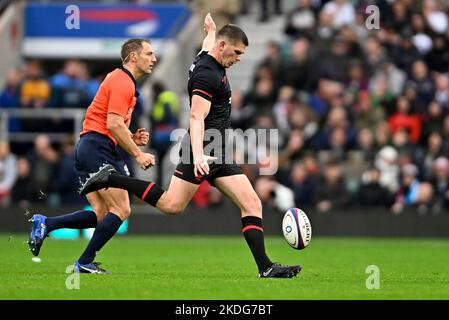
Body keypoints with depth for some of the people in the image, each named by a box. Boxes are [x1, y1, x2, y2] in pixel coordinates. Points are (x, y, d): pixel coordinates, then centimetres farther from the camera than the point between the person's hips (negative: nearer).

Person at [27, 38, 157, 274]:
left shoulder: (121, 80, 23)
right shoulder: (123, 82, -10)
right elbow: (114, 124, -20)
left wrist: (132, 139, 7)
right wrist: (137, 154, -16)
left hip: (87, 148, 10)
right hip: (98, 147, -10)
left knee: (101, 214, 5)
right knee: (121, 210, -8)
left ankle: (45, 224, -2)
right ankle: (85, 262, -7)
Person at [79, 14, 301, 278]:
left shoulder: (208, 58, 15)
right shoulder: (207, 74, -15)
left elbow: (209, 41, 42)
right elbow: (197, 117, -25)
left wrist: (211, 29, 64)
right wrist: (198, 156, -36)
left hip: (219, 154, 10)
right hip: (204, 149, -10)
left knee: (252, 204, -1)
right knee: (171, 205, -13)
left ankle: (266, 267, -6)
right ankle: (112, 179, 1)